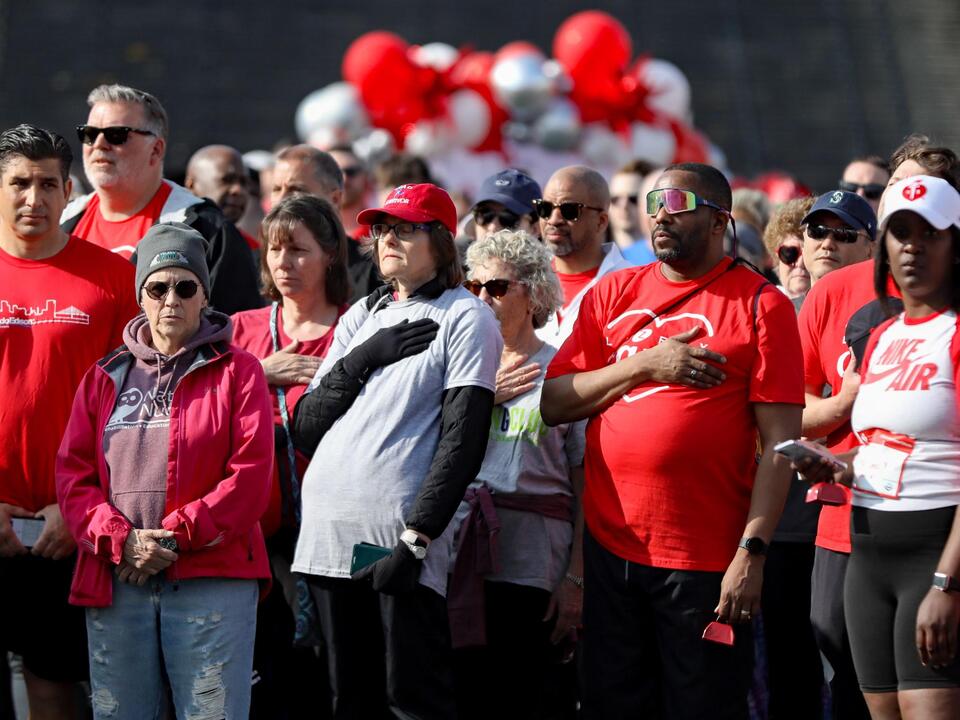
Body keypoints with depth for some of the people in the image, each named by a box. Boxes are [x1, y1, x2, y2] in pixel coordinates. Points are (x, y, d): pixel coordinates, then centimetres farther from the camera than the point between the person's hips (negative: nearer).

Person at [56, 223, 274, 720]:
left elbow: (251, 472, -5)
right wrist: (121, 540, -10)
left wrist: (179, 535, -13)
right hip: (114, 584, 3)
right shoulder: (106, 378, 15)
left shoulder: (237, 371, 6)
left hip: (212, 580, -3)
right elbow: (73, 473, 7)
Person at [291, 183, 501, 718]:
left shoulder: (465, 318, 1)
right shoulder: (362, 316, 20)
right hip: (328, 528, 6)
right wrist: (364, 358, -2)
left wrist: (417, 537, -17)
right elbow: (307, 428, 13)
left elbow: (463, 438, -9)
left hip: (402, 534, -6)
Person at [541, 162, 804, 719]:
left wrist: (752, 552, -14)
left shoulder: (762, 304, -2)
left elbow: (780, 441, -7)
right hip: (610, 548, 4)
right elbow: (553, 403, 6)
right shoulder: (614, 293, 11)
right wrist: (645, 366, -7)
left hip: (707, 562, -4)